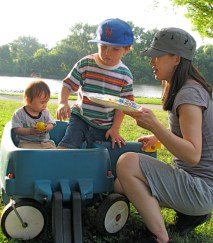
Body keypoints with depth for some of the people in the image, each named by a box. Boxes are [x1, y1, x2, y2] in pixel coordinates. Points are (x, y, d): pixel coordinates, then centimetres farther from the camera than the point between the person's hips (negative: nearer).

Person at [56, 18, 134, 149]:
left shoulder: (125, 75, -6)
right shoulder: (85, 64, -8)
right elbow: (67, 86, -8)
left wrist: (115, 128, -7)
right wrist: (63, 103, -28)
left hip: (105, 126, 1)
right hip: (80, 118, -1)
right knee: (66, 146, -20)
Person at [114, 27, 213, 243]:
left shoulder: (189, 94, -21)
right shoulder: (182, 88, 9)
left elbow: (192, 156, -27)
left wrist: (155, 126, -33)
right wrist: (159, 136, 12)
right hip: (191, 179, 10)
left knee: (127, 163, -23)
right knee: (120, 185, 10)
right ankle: (189, 213, 12)